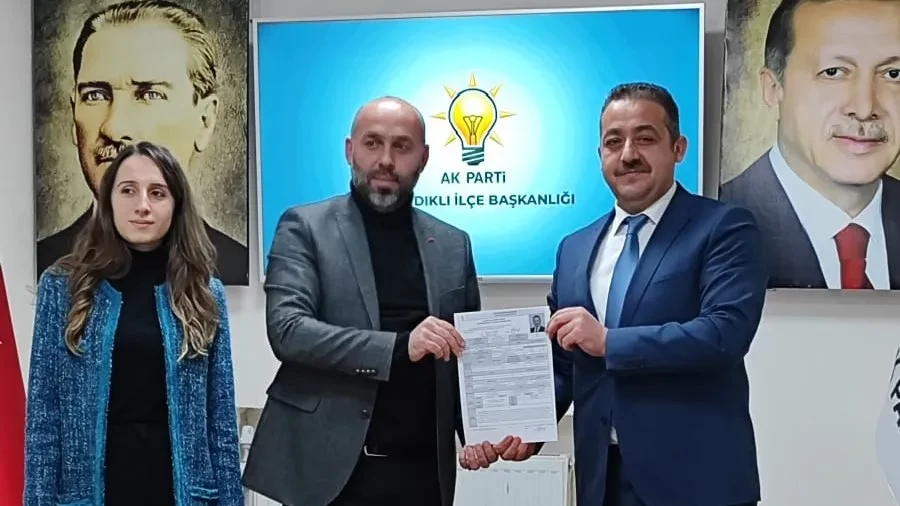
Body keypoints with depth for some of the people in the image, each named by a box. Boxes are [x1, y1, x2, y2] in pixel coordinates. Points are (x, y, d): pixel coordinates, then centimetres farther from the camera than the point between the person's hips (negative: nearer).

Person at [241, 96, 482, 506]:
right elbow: (287, 329, -13)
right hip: (327, 468, -3)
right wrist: (399, 346, -23)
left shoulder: (452, 244, 8)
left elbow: (468, 355, 12)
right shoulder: (305, 227, -2)